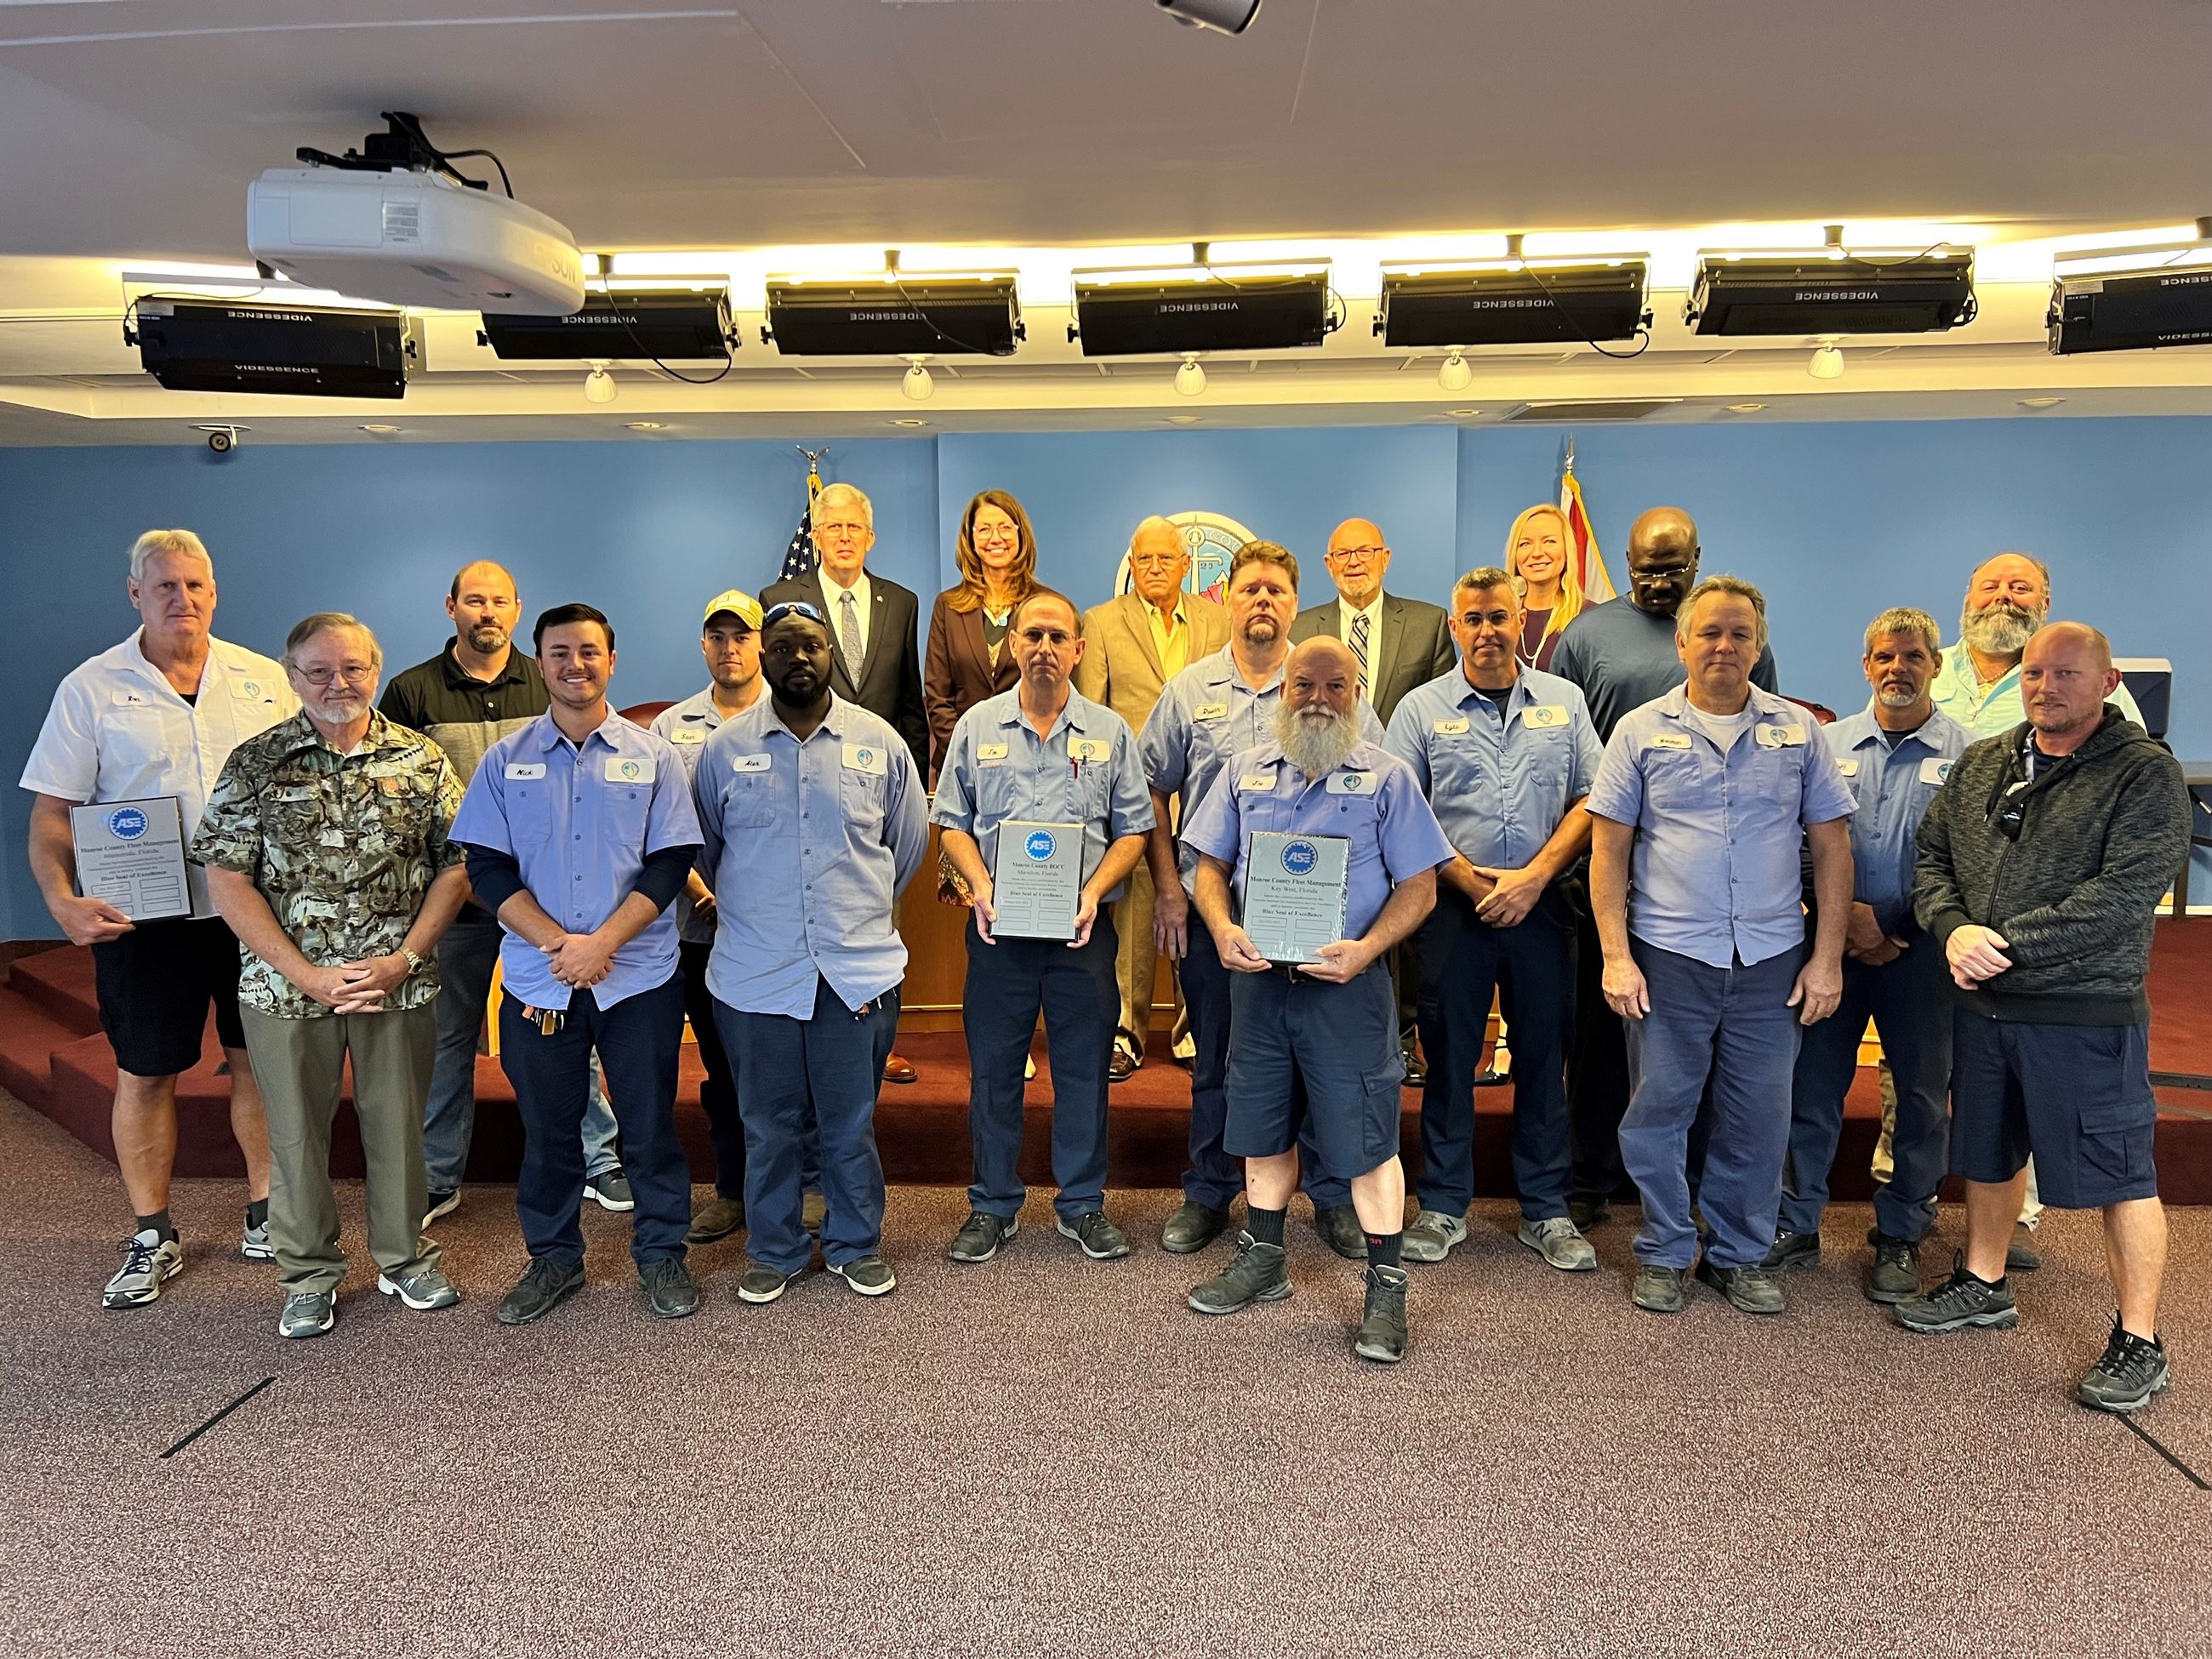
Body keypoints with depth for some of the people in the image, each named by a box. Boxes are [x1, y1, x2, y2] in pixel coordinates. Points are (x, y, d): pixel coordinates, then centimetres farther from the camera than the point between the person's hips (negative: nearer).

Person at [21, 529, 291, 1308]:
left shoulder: (263, 679, 4)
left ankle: (267, 1213, 26)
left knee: (260, 1057, 11)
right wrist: (61, 900, -18)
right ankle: (152, 1238, 22)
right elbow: (51, 811, -2)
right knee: (144, 1073, 8)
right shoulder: (91, 689, -1)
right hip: (142, 916, -1)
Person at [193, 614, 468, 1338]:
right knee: (296, 1130, 11)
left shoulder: (421, 760, 0)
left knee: (398, 1123, 11)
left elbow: (454, 867, 1)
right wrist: (309, 975, -12)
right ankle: (309, 1275, 28)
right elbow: (227, 881, -6)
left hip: (398, 983, 1)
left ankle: (404, 1258, 30)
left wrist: (404, 958, -10)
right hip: (288, 986, 0)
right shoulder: (254, 765, -3)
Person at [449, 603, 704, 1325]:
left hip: (640, 976, -1)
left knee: (650, 1124, 6)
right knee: (547, 1127, 11)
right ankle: (553, 1258, 28)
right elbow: (487, 868, -1)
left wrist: (601, 942, -14)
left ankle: (662, 1254, 23)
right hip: (538, 981, 1)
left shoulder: (652, 755, 2)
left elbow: (670, 862, -4)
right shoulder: (505, 760, 5)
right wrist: (557, 943, -13)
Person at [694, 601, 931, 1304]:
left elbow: (909, 843, 13)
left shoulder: (880, 742, 2)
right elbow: (703, 849, 15)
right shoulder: (725, 748, 2)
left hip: (858, 968, 0)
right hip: (756, 974, 0)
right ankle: (774, 1252, 28)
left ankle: (857, 1246, 27)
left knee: (853, 1122, 10)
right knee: (768, 1125, 11)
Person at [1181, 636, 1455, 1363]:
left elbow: (1418, 887, -3)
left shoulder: (1386, 776, -1)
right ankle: (1263, 1259, 32)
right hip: (1259, 976, 4)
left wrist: (1366, 948, -19)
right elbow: (1211, 866, 11)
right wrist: (1223, 929, -9)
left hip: (1347, 982, -4)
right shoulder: (1245, 771, 9)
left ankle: (1387, 1284, 12)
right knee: (1262, 1124, 15)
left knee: (1364, 1135, -1)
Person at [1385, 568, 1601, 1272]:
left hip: (1542, 906, 1)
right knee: (1449, 1056, 5)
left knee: (1544, 1057, 7)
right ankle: (1443, 1206, 18)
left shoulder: (1563, 702, 9)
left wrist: (1532, 877, -8)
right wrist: (1469, 880, -10)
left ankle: (1547, 1212, 20)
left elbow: (1590, 800, 4)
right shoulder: (1422, 708, 4)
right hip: (1453, 908, -1)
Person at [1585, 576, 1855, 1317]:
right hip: (1667, 957, -1)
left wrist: (1827, 958, 1)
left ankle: (1740, 1254, 26)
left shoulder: (1797, 731, 6)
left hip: (1772, 961, 2)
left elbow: (1832, 848, 7)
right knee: (1659, 1110, 6)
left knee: (1758, 1119, 9)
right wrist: (1615, 957, -6)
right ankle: (1663, 1253, 22)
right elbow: (1609, 849, 1)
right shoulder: (1641, 731, 2)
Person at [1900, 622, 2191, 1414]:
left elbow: (2122, 896, -18)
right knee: (1989, 1154, 19)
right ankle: (1983, 1285, 38)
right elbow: (1932, 860, 9)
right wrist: (1954, 931, -10)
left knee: (2118, 1172, 2)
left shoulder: (2145, 773, -8)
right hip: (1981, 1004, 6)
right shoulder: (1979, 764, 10)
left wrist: (2007, 943, -20)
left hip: (2086, 1012, -6)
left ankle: (2139, 1343, 15)